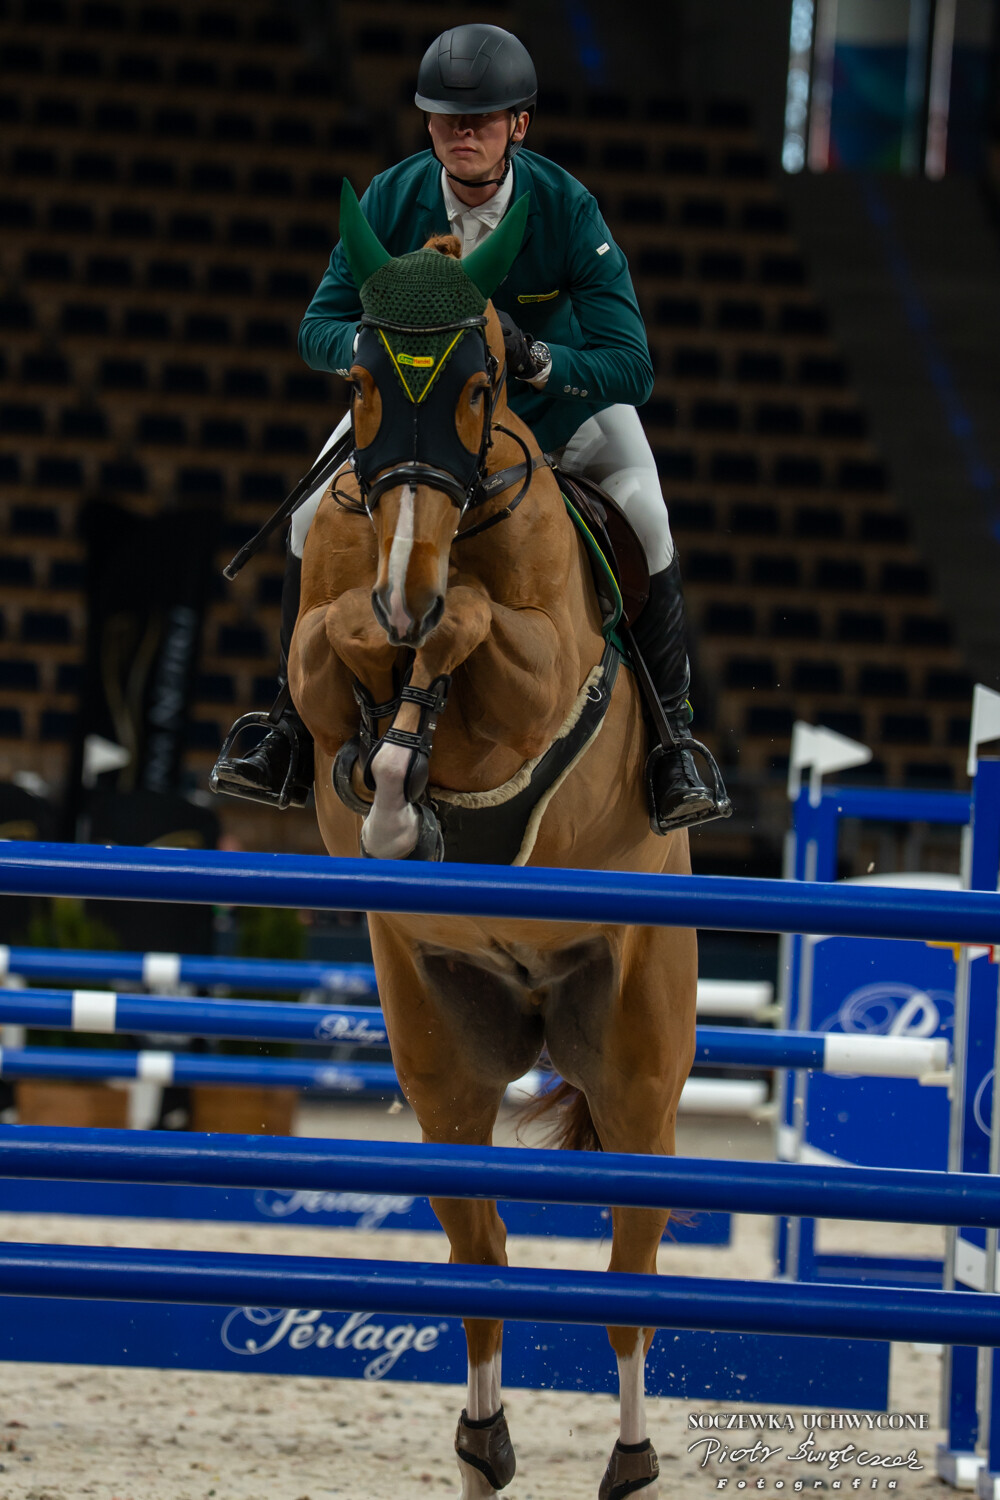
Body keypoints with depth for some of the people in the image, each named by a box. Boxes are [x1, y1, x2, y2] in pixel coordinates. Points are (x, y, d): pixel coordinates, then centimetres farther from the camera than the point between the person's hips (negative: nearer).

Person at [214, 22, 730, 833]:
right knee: (314, 516, -15)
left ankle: (674, 740, -11)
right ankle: (295, 721, 4)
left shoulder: (568, 210, -29)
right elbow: (320, 326, -15)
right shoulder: (393, 199, -22)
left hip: (559, 390, -2)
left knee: (645, 517, -25)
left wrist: (536, 360, -48)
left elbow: (631, 369, -30)